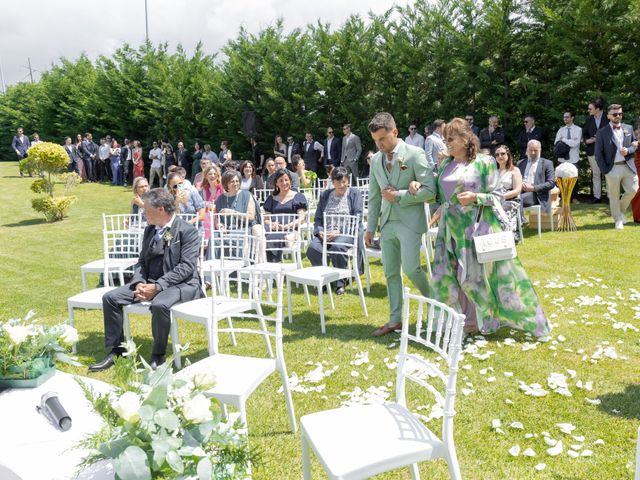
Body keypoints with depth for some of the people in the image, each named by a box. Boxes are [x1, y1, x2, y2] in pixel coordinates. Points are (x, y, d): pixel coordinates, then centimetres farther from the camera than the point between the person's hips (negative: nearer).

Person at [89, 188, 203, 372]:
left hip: (180, 284, -7)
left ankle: (158, 357, -16)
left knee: (159, 304, -37)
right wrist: (139, 283, -7)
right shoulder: (149, 230, 13)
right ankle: (116, 351, 4)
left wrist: (157, 286, -24)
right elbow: (141, 261, 15)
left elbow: (186, 267, -17)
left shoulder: (188, 231, -9)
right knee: (110, 297, -6)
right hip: (149, 282, 7)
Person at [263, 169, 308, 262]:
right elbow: (266, 219, 22)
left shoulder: (298, 197, 16)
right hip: (273, 229, 3)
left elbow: (301, 218, 4)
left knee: (270, 240, -37)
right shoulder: (272, 198, 27)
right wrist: (271, 224, -4)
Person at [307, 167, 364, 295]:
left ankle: (340, 282, -17)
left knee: (337, 247, -35)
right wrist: (320, 232, -7)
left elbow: (357, 218, -4)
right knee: (313, 248, -26)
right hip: (326, 233, 4)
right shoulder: (325, 195, 18)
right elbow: (318, 218, 16)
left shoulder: (355, 194, 6)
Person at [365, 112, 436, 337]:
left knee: (410, 268, -13)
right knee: (391, 273, 8)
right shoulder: (376, 160, 10)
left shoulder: (414, 154, -7)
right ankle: (395, 320, 18)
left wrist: (399, 196, -14)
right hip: (387, 223, 6)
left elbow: (430, 190, -12)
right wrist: (370, 227, 11)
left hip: (409, 220, -5)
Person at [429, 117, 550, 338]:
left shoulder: (484, 162, -5)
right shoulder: (446, 165, 10)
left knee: (473, 274, 0)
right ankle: (463, 319, 21)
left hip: (476, 226, -5)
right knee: (448, 274, 4)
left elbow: (495, 195, -4)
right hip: (451, 227, 5)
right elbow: (441, 193, 14)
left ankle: (474, 320, 18)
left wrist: (475, 197, -22)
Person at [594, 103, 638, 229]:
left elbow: (635, 145, 15)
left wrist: (628, 150, -8)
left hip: (628, 166, 3)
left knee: (632, 190, 3)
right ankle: (618, 220, 20)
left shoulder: (628, 128, 10)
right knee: (614, 196, 5)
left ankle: (621, 210, 29)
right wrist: (604, 171, -8)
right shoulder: (602, 133, -2)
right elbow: (598, 154, -3)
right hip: (612, 168, -3)